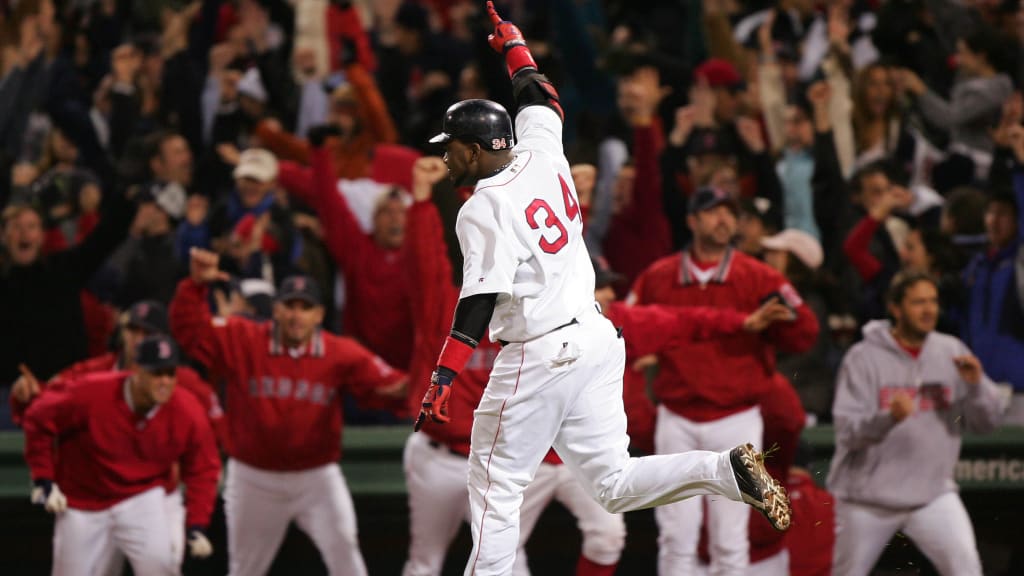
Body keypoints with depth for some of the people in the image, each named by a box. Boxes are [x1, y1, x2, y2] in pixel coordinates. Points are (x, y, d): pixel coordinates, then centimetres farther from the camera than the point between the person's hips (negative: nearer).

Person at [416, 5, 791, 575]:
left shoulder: (484, 208, -12)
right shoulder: (542, 156, 7)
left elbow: (480, 300, -22)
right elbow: (541, 102, 29)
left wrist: (444, 377, -26)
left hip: (538, 357, -8)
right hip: (596, 340, 8)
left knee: (496, 489, 1)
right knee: (614, 483, 8)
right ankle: (728, 469, -10)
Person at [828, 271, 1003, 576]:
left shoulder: (951, 353, 2)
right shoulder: (864, 358, -9)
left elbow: (986, 421, 1)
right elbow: (848, 431, -18)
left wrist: (976, 384, -19)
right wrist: (888, 417, -37)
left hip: (933, 494, 2)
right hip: (868, 497, -2)